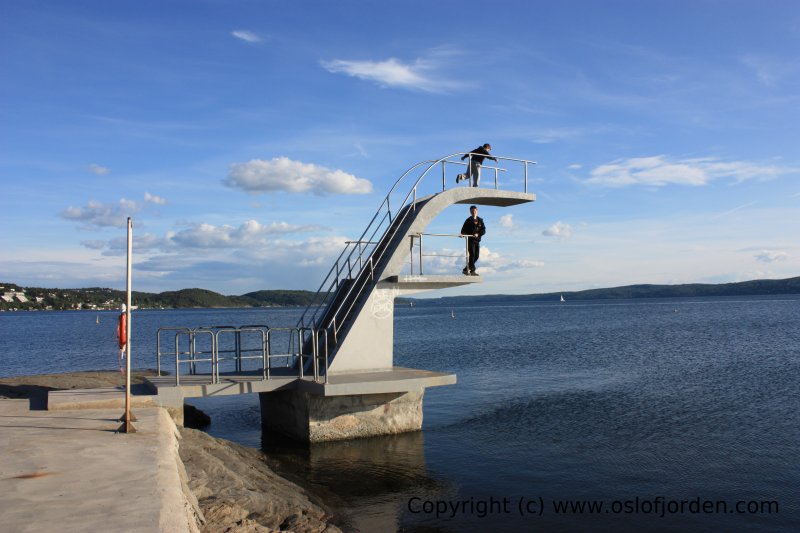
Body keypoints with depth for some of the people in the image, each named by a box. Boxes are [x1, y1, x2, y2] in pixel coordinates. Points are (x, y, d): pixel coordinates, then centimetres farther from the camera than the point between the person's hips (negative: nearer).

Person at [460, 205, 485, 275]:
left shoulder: (480, 220, 8)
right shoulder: (468, 221, -1)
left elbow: (483, 230, 1)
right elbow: (464, 230, -4)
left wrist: (478, 234, -17)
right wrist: (462, 234, -27)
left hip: (477, 240, 5)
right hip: (470, 240, -5)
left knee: (476, 256, 6)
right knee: (472, 254, -14)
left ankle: (466, 269, 17)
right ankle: (472, 270, -12)